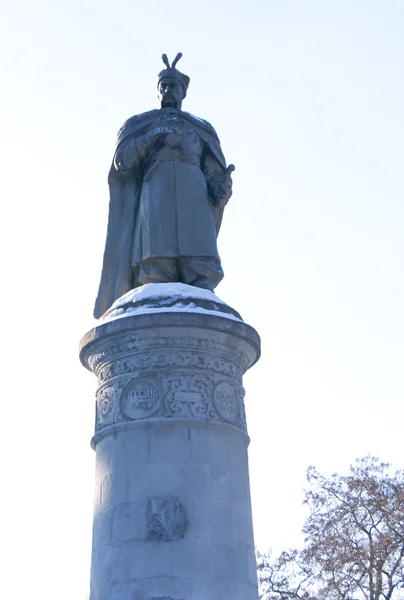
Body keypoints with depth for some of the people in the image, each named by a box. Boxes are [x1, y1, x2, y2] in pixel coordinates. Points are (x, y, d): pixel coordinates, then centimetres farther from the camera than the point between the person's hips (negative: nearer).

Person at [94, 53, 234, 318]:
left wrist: (222, 189, -7)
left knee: (200, 274, -20)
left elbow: (216, 173, 17)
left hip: (194, 194, 1)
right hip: (155, 191, -1)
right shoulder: (141, 124, 28)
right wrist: (154, 137, -3)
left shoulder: (202, 128, 30)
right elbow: (122, 161, 10)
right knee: (156, 269, -21)